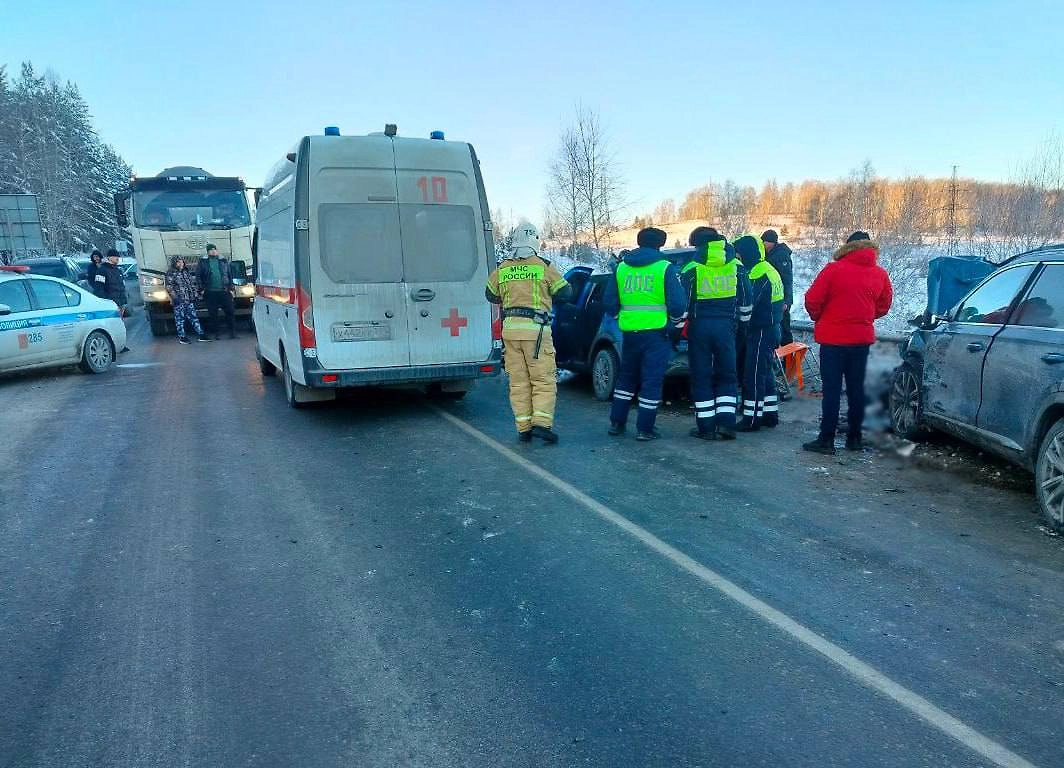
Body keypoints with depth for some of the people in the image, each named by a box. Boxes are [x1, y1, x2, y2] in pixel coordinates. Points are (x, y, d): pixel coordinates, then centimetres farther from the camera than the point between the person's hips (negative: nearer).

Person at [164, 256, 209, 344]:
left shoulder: (188, 272, 16)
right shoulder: (171, 273, -1)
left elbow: (194, 283, 22)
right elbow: (168, 286, -7)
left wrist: (195, 293, 12)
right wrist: (174, 296, -14)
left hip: (189, 300, 5)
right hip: (179, 300, -5)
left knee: (193, 317, 5)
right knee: (180, 318, -2)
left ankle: (201, 334, 4)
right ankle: (182, 337, 3)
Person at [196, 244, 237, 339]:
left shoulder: (224, 261, 13)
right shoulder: (202, 262, 9)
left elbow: (230, 275, 14)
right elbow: (198, 276, 8)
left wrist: (230, 288, 6)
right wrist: (201, 288, -1)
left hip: (224, 291, 1)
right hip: (210, 292, -1)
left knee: (230, 312, -2)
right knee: (213, 314, 1)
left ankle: (233, 331, 5)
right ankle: (217, 333, 8)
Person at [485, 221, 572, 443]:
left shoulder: (501, 269, 8)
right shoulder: (544, 267, -3)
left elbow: (491, 296, 21)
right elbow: (565, 292, 4)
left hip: (510, 328, 4)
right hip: (536, 328, -4)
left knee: (518, 381, 8)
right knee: (544, 380, 2)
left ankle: (524, 428, 9)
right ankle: (541, 423, -9)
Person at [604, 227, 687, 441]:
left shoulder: (621, 268, 8)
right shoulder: (666, 268, -4)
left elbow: (610, 303, 10)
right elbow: (678, 303, -9)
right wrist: (675, 320, 10)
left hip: (630, 332, 4)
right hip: (656, 332, -4)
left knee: (626, 377, 18)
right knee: (652, 380, 3)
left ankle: (616, 423, 22)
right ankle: (645, 429, 4)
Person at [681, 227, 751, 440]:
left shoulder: (692, 269, -5)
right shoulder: (736, 266, 5)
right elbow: (745, 299, 11)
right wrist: (743, 319, 23)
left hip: (700, 326, -2)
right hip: (726, 326, 2)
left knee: (701, 377, 5)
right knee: (727, 375, 12)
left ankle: (706, 426, 7)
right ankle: (726, 423, 6)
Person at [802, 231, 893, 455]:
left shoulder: (834, 269, -10)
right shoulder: (880, 274, 5)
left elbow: (812, 300, -11)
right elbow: (884, 306, 13)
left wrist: (819, 318, 7)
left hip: (833, 337, -4)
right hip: (862, 337, 5)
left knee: (832, 389, -2)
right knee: (856, 388, 13)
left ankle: (826, 440, -1)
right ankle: (854, 438, 21)